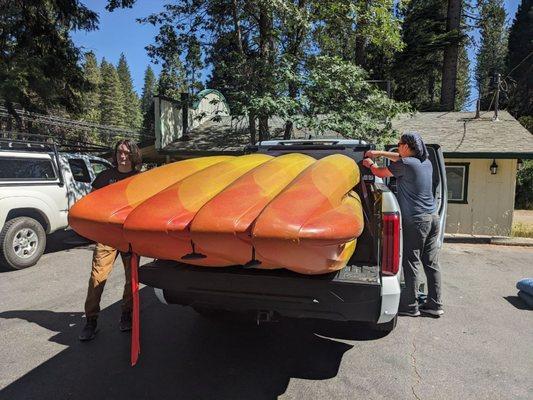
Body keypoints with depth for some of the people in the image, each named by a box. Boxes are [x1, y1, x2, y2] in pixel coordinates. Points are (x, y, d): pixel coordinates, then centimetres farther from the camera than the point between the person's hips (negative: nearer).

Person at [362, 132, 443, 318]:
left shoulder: (405, 164, -12)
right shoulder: (426, 162, 12)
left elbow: (380, 173, 1)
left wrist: (370, 164, 21)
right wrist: (379, 153, 30)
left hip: (416, 220, -8)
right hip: (433, 218, 8)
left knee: (411, 263, 0)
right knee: (431, 263, 12)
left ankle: (410, 306, 9)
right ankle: (434, 305, 19)